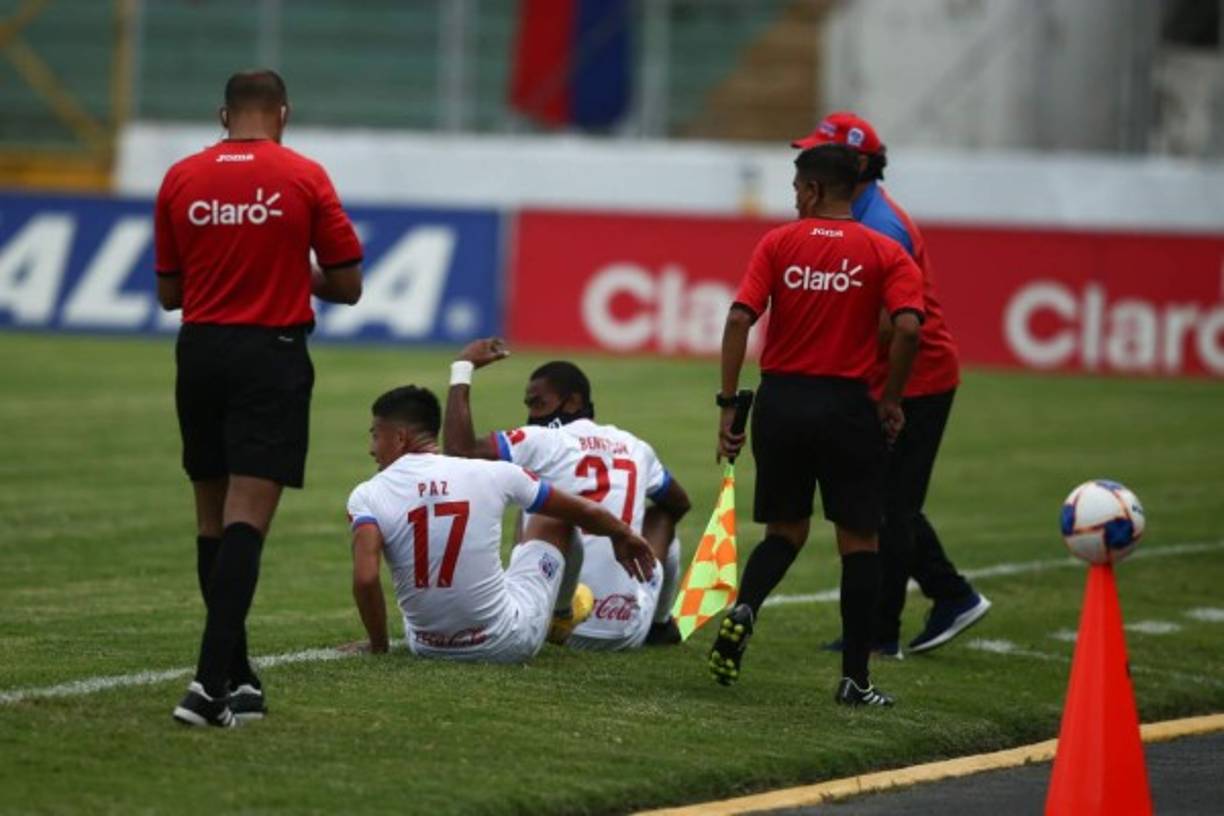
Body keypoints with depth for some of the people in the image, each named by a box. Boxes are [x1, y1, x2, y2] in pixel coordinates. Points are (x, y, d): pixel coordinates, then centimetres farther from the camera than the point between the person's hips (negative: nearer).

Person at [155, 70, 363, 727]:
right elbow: (347, 285, 0)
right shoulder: (304, 178, -3)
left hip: (200, 352, 3)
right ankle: (213, 680, -22)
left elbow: (168, 291, 10)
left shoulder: (181, 179, 4)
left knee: (212, 519, 14)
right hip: (272, 355, -3)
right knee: (246, 519, -9)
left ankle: (236, 678, 18)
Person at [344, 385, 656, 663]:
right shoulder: (490, 475, -7)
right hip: (510, 644, -1)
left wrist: (379, 647, -7)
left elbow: (365, 580, -24)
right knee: (553, 517, 23)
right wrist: (622, 535, 27)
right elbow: (585, 512, 6)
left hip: (428, 649, 1)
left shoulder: (367, 497, -11)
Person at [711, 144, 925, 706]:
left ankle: (743, 609, -11)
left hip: (780, 401, 2)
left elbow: (740, 319, -8)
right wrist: (891, 400, -3)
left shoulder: (778, 244, 2)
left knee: (785, 531, 18)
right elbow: (907, 327, -15)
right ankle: (854, 678, 5)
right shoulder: (884, 254, 0)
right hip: (846, 404, -2)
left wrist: (728, 404, -4)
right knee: (858, 540, 7)